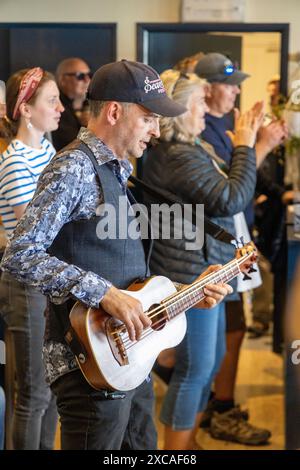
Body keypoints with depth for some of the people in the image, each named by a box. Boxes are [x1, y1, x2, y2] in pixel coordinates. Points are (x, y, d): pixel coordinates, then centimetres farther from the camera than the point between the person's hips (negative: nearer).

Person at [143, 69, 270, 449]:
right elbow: (231, 199, -24)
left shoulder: (182, 149, 13)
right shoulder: (179, 156, -21)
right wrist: (244, 148, -15)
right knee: (196, 368, -2)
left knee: (211, 359, 20)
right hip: (191, 274, -11)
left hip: (201, 271, 11)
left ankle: (187, 443, 32)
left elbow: (220, 192, 17)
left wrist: (250, 149, 11)